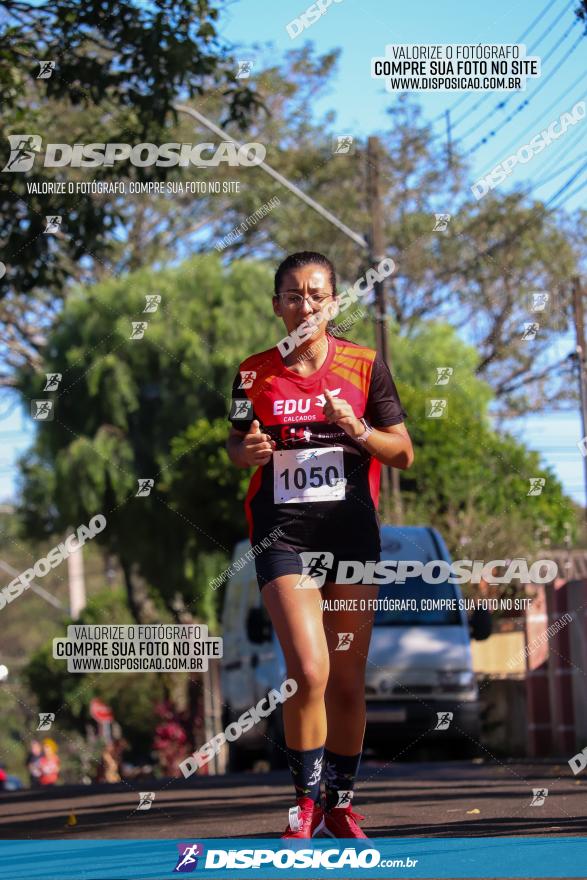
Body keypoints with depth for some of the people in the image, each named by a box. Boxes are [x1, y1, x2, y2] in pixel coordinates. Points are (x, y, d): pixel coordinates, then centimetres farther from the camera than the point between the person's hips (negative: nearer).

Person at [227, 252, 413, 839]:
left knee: (348, 681, 5)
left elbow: (404, 453, 5)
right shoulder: (255, 373, 4)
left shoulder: (364, 366, 3)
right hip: (282, 534, -1)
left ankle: (341, 802, 20)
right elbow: (236, 447, 17)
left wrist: (358, 430, -13)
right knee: (308, 671, -17)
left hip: (351, 530, 1)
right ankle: (307, 800, -3)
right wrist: (248, 450, -6)